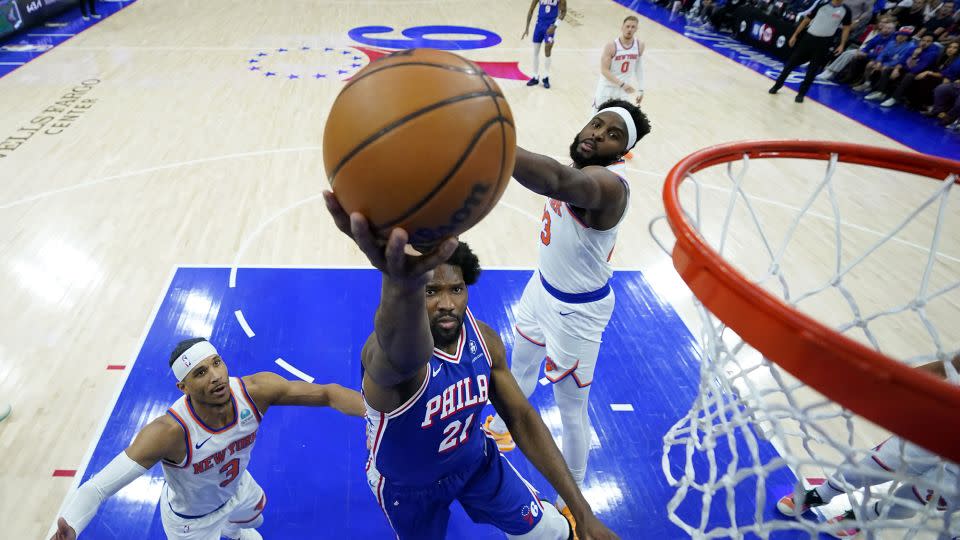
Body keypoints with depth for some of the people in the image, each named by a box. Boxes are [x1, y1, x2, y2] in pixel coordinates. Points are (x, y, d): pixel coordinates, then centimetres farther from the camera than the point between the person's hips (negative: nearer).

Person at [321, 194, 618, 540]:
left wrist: (582, 511, -13)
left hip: (475, 460, 4)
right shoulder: (387, 351, -38)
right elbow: (406, 356, -65)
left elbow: (521, 418, -10)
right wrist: (403, 285, -90)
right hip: (407, 486, -3)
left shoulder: (483, 339, -19)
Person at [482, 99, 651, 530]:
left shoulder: (607, 184, -36)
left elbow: (557, 181, -60)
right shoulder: (582, 170, -6)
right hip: (543, 287, 9)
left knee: (572, 410, 8)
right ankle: (500, 428, 60)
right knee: (521, 368, 30)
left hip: (577, 311, -9)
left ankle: (571, 501, 34)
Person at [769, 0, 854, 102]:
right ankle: (777, 85, 18)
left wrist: (842, 45, -2)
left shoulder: (845, 10, 1)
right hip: (809, 37, 1)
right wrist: (795, 35, 6)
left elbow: (846, 28, 8)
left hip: (824, 43, 0)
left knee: (813, 70, 1)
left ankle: (801, 93, 13)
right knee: (791, 62, 3)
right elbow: (807, 19, 8)